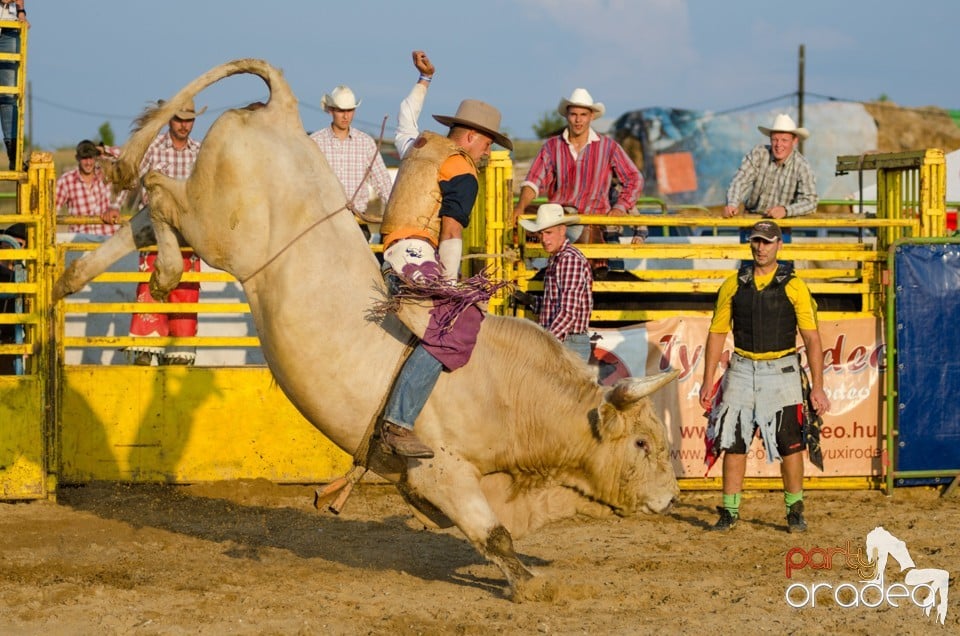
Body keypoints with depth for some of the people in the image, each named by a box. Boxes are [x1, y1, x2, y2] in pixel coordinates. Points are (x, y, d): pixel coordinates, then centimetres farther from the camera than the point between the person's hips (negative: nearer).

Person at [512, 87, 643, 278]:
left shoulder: (607, 146, 8)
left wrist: (620, 207, -2)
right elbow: (534, 181, 5)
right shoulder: (552, 147, 11)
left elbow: (634, 180, 11)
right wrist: (521, 206, -12)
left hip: (594, 221, -2)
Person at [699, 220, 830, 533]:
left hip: (781, 371, -3)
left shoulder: (794, 287, -2)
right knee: (733, 442, 2)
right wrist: (708, 381, 6)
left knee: (789, 444, -2)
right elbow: (717, 333, 11)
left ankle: (795, 510, 9)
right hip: (742, 370, 3)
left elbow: (812, 339, -3)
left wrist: (817, 387, -8)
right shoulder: (733, 285, 7)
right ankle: (730, 510, 10)